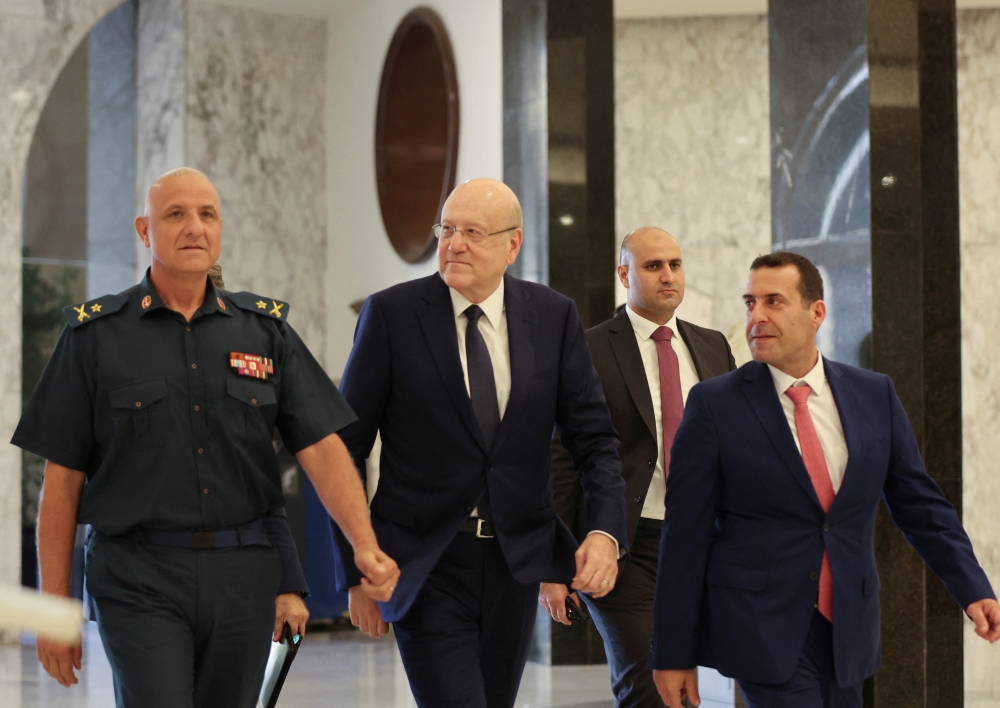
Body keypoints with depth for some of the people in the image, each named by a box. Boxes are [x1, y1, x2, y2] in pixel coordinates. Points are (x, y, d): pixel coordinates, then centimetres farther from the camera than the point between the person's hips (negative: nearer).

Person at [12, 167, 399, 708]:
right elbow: (62, 479, 2)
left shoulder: (265, 329, 8)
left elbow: (321, 447, 1)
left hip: (244, 576, 3)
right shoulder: (96, 335, 2)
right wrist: (55, 607, -2)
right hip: (139, 577, -3)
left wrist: (364, 545, -15)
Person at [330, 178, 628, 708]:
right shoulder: (392, 313, -6)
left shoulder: (554, 317, 3)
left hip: (516, 565, 4)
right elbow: (346, 450, -2)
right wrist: (355, 571, -3)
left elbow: (594, 438, 5)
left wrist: (606, 531, -13)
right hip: (426, 567, -3)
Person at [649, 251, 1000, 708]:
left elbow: (920, 504, 11)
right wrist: (673, 653, -5)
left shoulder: (875, 395, 5)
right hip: (761, 630, -4)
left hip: (848, 631, 4)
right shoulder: (715, 404, -5)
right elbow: (685, 534, -5)